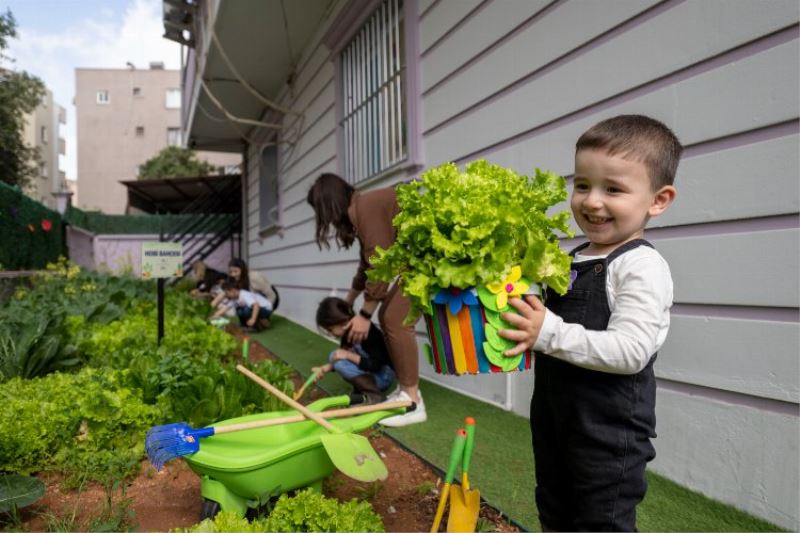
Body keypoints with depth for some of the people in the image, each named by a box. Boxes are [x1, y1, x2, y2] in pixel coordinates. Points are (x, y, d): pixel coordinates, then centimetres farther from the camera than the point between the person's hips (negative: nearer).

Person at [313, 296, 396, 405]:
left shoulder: (367, 332, -24)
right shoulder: (348, 333, 2)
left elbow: (376, 365, -28)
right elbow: (341, 356, 10)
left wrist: (349, 355, -28)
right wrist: (324, 369, -6)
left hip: (384, 376, -9)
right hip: (369, 372, 9)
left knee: (342, 364, -24)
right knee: (334, 356, 0)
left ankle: (374, 395, -19)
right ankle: (362, 389, 1)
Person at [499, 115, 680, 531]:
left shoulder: (642, 266, -17)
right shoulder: (572, 261, 6)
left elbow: (629, 352, -26)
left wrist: (549, 333, -30)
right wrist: (523, 329, -1)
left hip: (610, 432, -7)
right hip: (554, 419, 8)